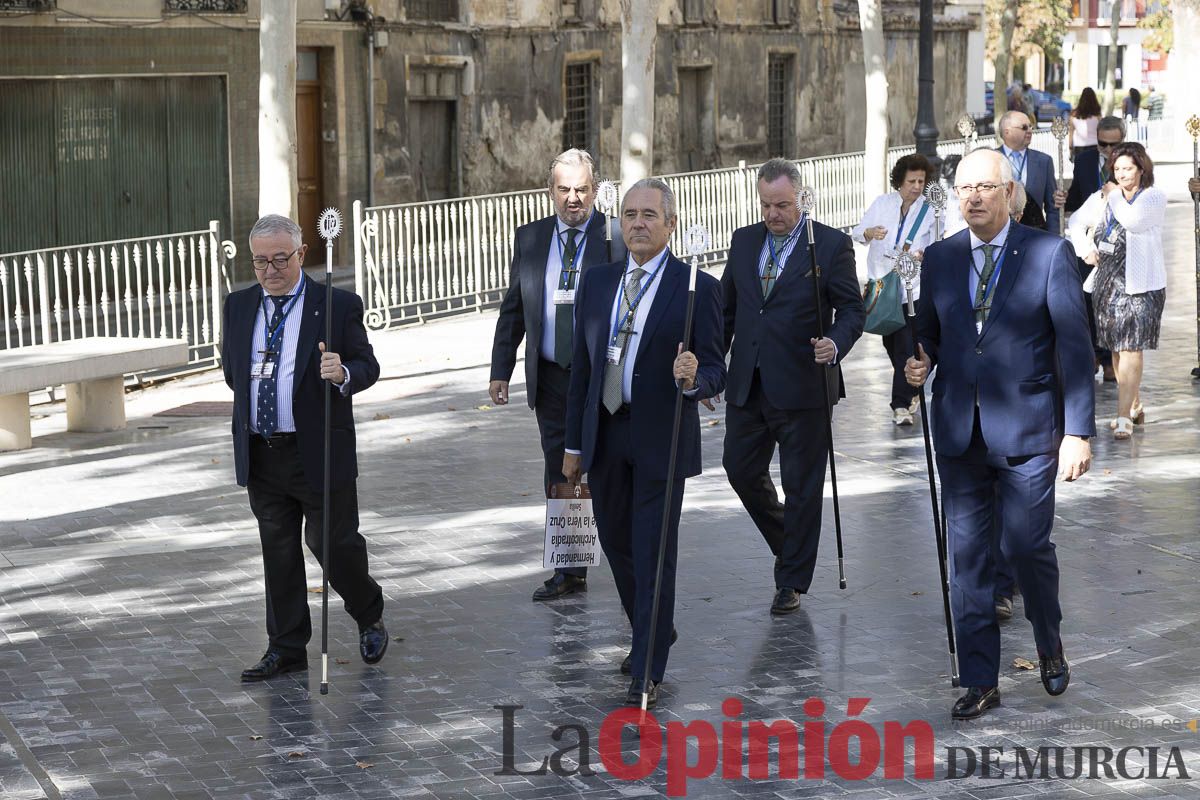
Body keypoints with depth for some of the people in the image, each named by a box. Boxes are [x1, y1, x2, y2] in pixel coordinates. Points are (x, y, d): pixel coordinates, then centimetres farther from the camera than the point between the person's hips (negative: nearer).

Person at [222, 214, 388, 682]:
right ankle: (286, 648, 17)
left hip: (320, 452, -4)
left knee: (334, 542, 3)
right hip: (261, 455, 4)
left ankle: (369, 615, 31)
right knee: (278, 552, 9)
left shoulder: (337, 305, -6)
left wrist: (343, 374, -26)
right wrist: (254, 401, 15)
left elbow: (368, 366, -6)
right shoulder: (238, 307, 8)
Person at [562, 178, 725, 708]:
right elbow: (581, 366, 11)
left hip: (661, 441, -5)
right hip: (604, 437, 5)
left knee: (654, 554, -2)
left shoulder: (697, 288, -7)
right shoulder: (597, 282, 7)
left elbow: (715, 374, -8)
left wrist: (693, 378, -31)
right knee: (617, 544, 16)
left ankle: (648, 671, 7)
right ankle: (650, 635, 39)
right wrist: (573, 444, 11)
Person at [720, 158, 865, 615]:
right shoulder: (743, 241, 9)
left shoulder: (831, 244, -5)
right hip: (747, 384, 5)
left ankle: (792, 583, 14)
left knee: (801, 486, 3)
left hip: (802, 385, -5)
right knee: (740, 469, 9)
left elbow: (852, 309, -5)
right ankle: (788, 543, 34)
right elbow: (727, 307, 16)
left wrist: (835, 345, -25)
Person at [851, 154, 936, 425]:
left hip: (913, 288, -3)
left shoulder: (930, 211, 1)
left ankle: (901, 405, -8)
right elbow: (856, 232, -1)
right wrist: (868, 233, -24)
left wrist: (921, 255, -23)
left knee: (906, 345, -11)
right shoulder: (882, 203, 4)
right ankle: (911, 390, 35)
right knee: (891, 343, 13)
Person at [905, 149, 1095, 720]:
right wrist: (919, 363, -7)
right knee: (966, 556, 4)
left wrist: (1078, 431, -10)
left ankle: (1050, 645, 28)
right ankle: (981, 680, 14)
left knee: (1026, 545, -2)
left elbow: (1074, 347, -5)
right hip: (959, 432, 4)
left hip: (1026, 431, -3)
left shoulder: (1049, 254, -4)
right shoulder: (939, 259, 8)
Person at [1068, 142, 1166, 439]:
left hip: (1140, 284, -6)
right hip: (1107, 281, 6)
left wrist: (1115, 196, -7)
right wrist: (1085, 249, 4)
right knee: (1116, 349, 12)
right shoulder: (1102, 197, 13)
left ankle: (1124, 418, -14)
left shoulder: (1154, 198, -4)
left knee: (1130, 350, -12)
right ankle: (1135, 407, 27)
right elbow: (1077, 222, 21)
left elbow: (1134, 220, -22)